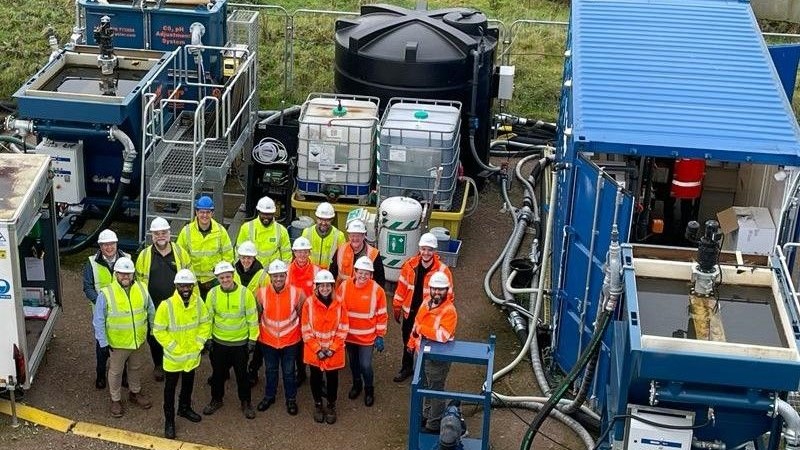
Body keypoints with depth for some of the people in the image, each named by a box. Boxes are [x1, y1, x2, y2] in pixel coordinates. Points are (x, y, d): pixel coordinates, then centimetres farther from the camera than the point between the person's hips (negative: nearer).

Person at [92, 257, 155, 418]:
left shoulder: (142, 290, -8)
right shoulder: (106, 294, -19)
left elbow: (151, 312, 6)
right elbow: (99, 321, -13)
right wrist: (103, 343, -13)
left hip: (139, 341, 3)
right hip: (117, 343, -3)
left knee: (136, 369, 23)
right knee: (115, 372, 15)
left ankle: (135, 393, 46)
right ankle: (116, 400, 35)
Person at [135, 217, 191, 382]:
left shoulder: (180, 252, -2)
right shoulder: (144, 255, -3)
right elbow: (139, 281, 3)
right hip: (154, 306, 1)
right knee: (154, 338, 13)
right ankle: (158, 365, 35)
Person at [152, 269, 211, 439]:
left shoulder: (198, 302, -10)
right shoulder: (166, 305, -24)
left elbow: (205, 323, 3)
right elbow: (159, 331, -17)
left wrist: (199, 343, -6)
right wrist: (174, 348, -17)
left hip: (192, 355, 4)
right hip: (173, 357, -4)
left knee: (188, 385, 24)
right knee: (170, 389, 10)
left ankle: (185, 408, 46)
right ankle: (169, 420, 24)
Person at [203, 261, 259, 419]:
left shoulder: (245, 293, -15)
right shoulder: (213, 293, -9)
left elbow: (252, 318, -7)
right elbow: (208, 317, 3)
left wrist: (253, 339, -5)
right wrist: (207, 338, 4)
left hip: (241, 342, -2)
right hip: (219, 342, 2)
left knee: (242, 374, 11)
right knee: (218, 373, 17)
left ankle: (246, 402, 28)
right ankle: (216, 400, 36)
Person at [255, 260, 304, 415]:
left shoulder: (296, 293, -18)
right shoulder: (262, 293, -15)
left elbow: (303, 316, -3)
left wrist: (303, 335, 4)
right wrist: (258, 334, 8)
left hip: (290, 341, -1)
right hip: (268, 340, 1)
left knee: (289, 372, 14)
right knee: (271, 370, 21)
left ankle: (291, 399, 35)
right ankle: (269, 396, 42)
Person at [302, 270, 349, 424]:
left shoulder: (339, 303, -9)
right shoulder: (309, 303, -12)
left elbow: (343, 329, -6)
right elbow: (306, 330, -10)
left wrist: (332, 348, -13)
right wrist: (317, 349, -15)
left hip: (334, 351, 0)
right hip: (314, 351, 0)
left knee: (332, 377, 13)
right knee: (316, 377, 15)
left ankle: (331, 406, 33)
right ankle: (318, 405, 35)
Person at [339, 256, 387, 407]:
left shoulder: (377, 290, -14)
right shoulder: (344, 286, -9)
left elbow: (382, 315, -7)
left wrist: (380, 336, -6)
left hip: (367, 337, -3)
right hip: (348, 335, 3)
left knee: (365, 365, -1)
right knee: (353, 363, 19)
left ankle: (369, 390, 25)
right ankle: (356, 385, 44)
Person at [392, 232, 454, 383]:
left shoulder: (443, 270, -18)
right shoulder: (410, 265, -8)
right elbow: (402, 287, 3)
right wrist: (397, 307, 7)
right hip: (410, 312, 4)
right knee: (408, 341, 21)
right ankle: (407, 368, 42)